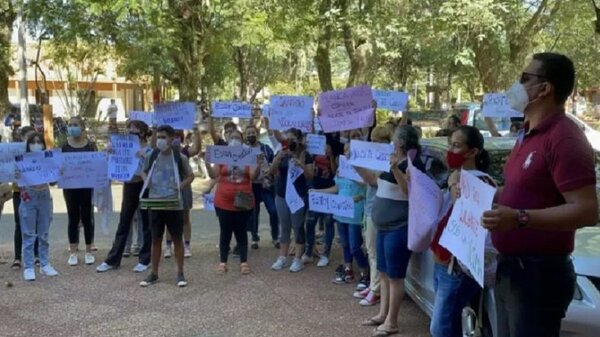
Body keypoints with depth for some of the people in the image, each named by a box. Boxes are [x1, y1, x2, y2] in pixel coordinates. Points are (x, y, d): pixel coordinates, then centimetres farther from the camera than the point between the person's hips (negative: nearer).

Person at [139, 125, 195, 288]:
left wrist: (180, 186, -10)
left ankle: (180, 273, 13)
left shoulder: (180, 157, -3)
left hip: (174, 205, -2)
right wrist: (147, 183, -1)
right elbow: (144, 172, 18)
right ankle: (154, 273, 20)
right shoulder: (152, 156, 4)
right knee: (156, 239, 10)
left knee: (177, 239, 5)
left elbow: (190, 176, 6)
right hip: (155, 204, 3)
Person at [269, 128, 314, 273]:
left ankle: (298, 259, 6)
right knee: (284, 227, 10)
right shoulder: (282, 154, 6)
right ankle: (282, 258, 16)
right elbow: (272, 171, -4)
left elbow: (310, 177, -7)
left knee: (298, 227, 0)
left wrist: (302, 165, -24)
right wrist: (278, 157, -20)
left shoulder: (305, 155, -4)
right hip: (281, 195, 4)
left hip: (299, 196, -4)